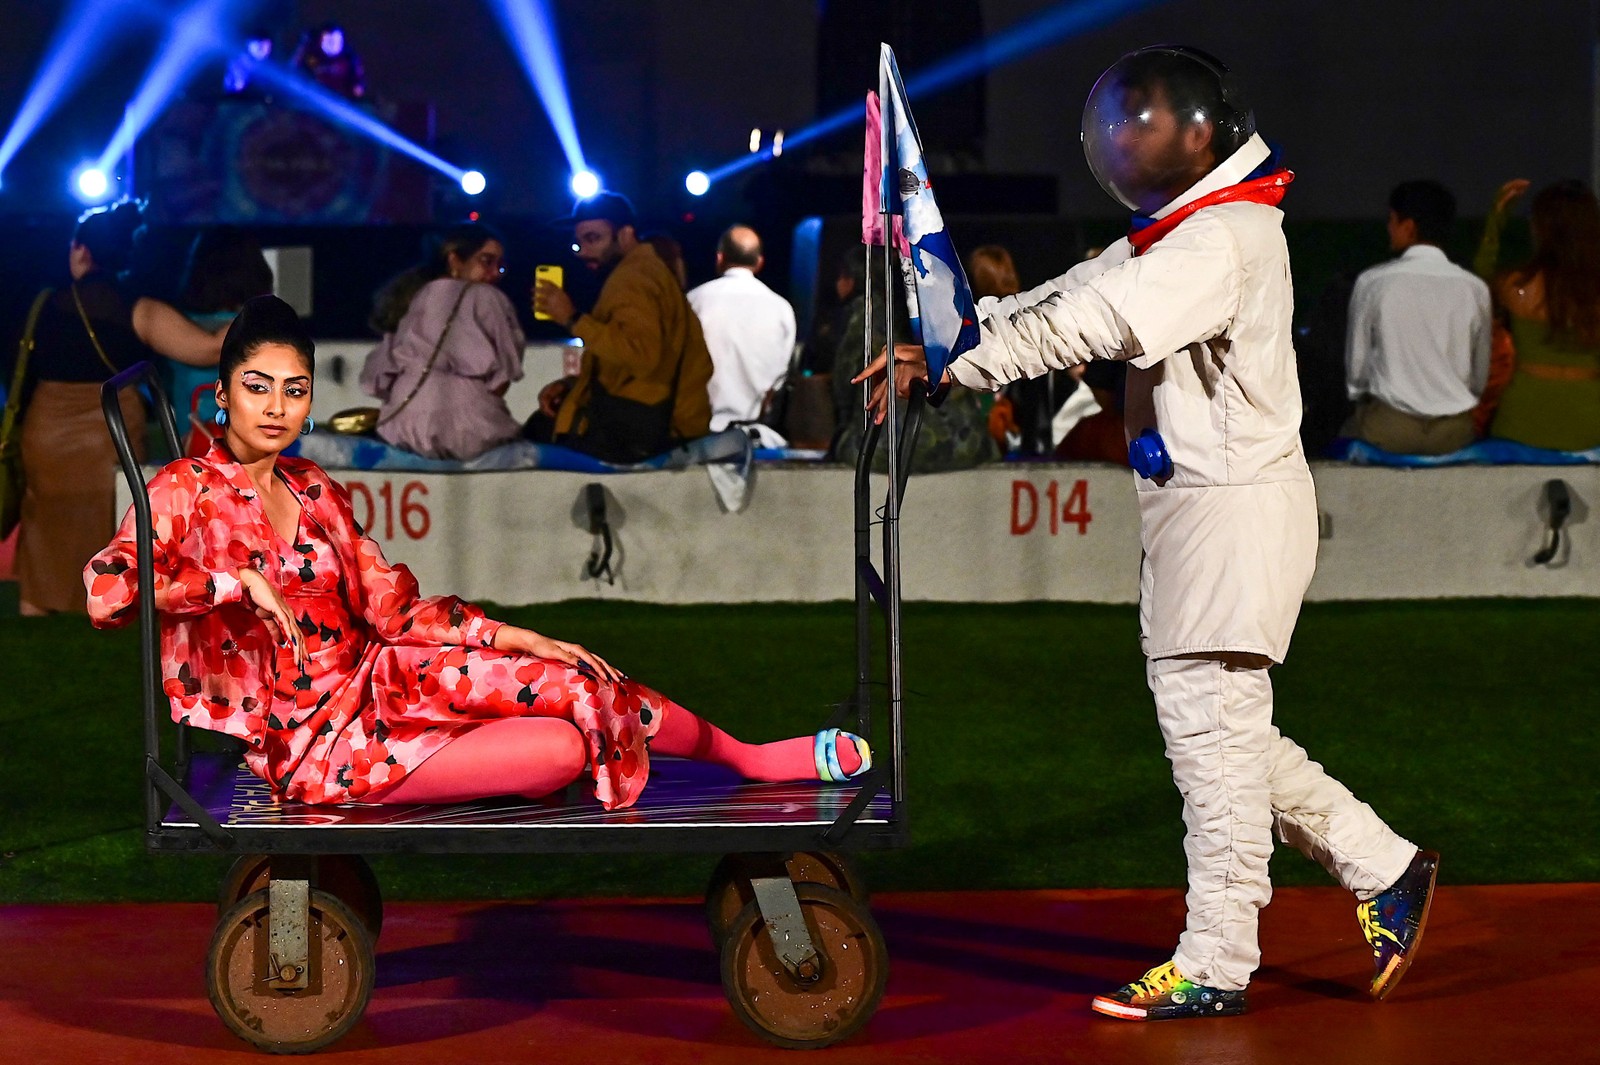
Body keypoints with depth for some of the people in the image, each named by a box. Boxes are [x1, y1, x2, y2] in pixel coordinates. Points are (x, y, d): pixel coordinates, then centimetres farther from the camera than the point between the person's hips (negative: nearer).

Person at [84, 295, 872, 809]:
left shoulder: (315, 493, 11)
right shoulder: (183, 491, -9)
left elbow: (393, 609, 10)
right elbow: (106, 591, -25)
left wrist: (519, 638, 2)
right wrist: (236, 583, -26)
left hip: (368, 674, 6)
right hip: (308, 742, -6)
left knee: (573, 681, -6)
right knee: (565, 747, -18)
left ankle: (745, 756, 16)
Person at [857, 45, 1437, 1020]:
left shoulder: (1225, 239, -18)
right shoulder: (1176, 235, 15)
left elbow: (1089, 324, -28)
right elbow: (1068, 299, 8)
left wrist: (949, 361, -29)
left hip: (1235, 502, -10)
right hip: (1195, 502, 10)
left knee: (1211, 724, -5)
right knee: (1221, 728, 14)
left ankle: (1215, 965, 2)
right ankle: (1384, 868, 23)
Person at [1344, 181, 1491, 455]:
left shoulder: (1372, 283, -6)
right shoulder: (1474, 288, -2)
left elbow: (1356, 368, 0)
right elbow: (1481, 375, 4)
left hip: (1390, 431, -2)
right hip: (1455, 432, 2)